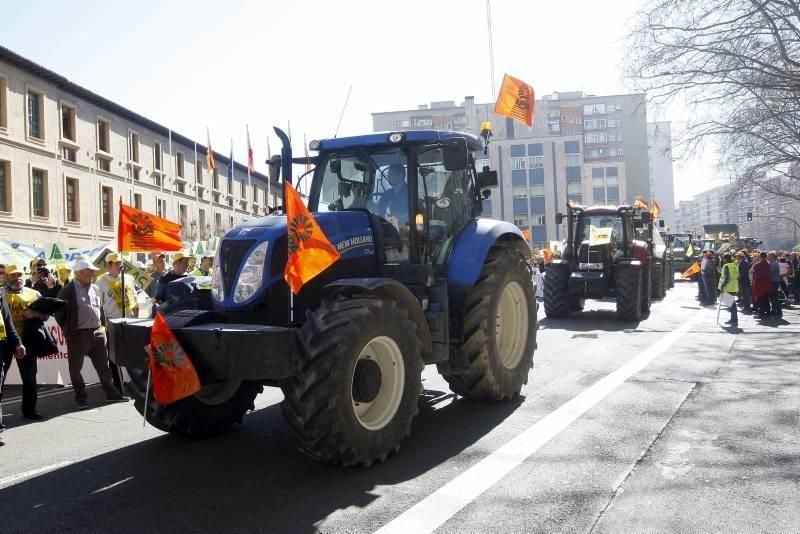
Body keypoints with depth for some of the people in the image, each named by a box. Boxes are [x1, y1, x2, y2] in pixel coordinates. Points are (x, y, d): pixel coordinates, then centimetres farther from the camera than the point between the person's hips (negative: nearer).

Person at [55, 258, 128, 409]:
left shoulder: (95, 289, 10)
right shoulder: (68, 291, -9)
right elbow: (59, 312, -3)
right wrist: (68, 329, -1)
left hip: (97, 333, 5)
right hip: (78, 335, -5)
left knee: (104, 365, 12)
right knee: (75, 368, 4)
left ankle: (111, 393, 22)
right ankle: (81, 398, 15)